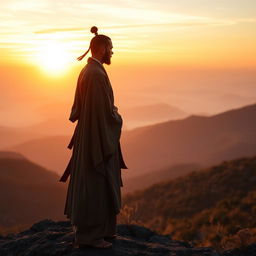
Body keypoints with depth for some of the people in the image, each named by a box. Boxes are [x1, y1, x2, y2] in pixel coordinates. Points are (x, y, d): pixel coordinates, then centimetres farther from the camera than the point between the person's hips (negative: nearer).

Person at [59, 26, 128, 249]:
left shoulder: (87, 71, 12)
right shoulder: (97, 74, -21)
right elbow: (105, 111, -22)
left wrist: (111, 111, 12)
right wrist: (118, 118, -2)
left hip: (90, 133, 10)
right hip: (98, 136, -10)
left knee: (91, 183, 16)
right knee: (94, 185, -3)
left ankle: (99, 229, 26)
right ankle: (88, 236, 6)